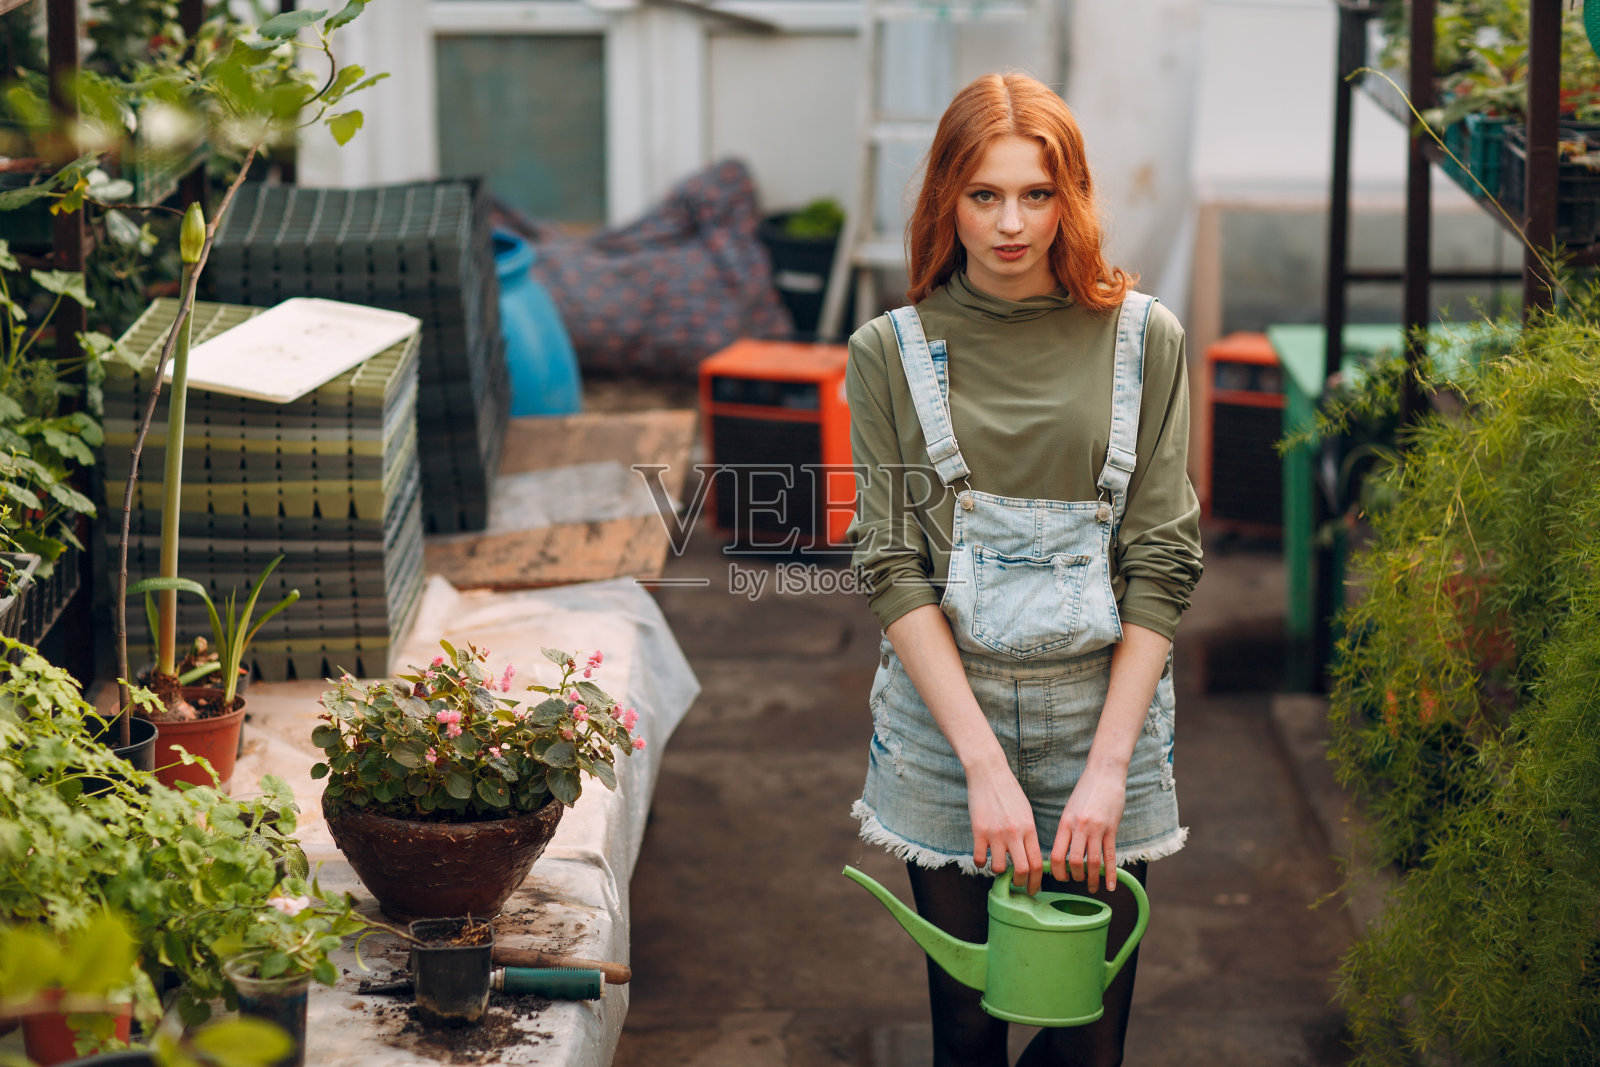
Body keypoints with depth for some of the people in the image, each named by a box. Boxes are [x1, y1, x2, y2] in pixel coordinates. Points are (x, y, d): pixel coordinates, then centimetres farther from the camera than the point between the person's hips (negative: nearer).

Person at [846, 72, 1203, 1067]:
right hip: (945, 720, 0)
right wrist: (985, 762, -14)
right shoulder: (892, 351, 1)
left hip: (1102, 713, 0)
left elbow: (1162, 563, -2)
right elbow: (893, 567, -5)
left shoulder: (1145, 341, 1)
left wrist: (1107, 766, -10)